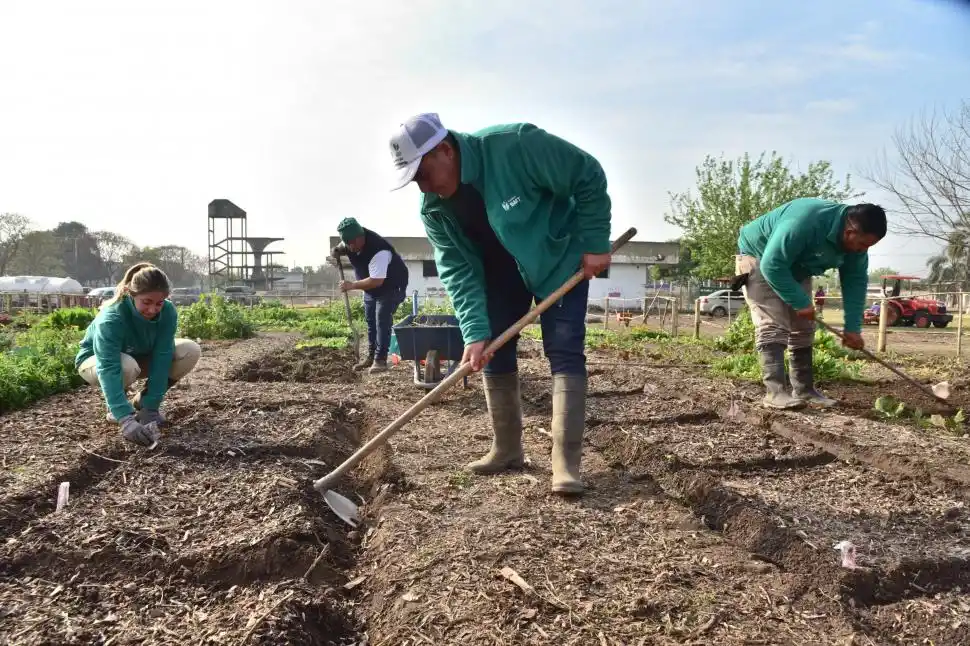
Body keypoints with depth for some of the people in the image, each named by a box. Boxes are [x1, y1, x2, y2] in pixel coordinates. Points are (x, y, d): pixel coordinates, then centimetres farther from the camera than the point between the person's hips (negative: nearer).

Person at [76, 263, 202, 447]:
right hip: (95, 360, -4)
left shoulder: (168, 312, -26)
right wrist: (126, 419, -57)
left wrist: (151, 407, -34)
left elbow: (161, 358, -27)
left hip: (139, 357, 4)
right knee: (127, 366, -40)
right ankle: (115, 407, -5)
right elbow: (109, 369, -46)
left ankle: (143, 402, 0)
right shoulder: (111, 318, -38)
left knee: (191, 351, -20)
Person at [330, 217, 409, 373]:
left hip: (391, 286, -8)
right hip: (371, 286, 8)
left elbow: (376, 281, -41)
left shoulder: (378, 251, -39)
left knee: (382, 321, -14)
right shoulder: (349, 241, -14)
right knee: (370, 321, 11)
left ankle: (380, 360, -11)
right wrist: (336, 251, -13)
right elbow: (341, 248, 11)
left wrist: (352, 285, -35)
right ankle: (371, 356, 20)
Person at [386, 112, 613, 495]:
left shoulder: (516, 145, -33)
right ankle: (506, 450, 17)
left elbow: (588, 176, -23)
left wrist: (595, 244, -21)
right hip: (499, 272, 5)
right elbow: (459, 272, -17)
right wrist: (474, 331, -29)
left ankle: (566, 463, -12)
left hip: (561, 259, -5)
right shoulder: (433, 210, -16)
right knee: (494, 353, 4)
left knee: (565, 353, -13)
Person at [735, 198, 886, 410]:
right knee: (773, 324, -19)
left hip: (795, 269, 8)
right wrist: (800, 302, -31)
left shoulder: (854, 243, -13)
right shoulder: (805, 222, -39)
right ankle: (774, 391, -22)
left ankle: (804, 390, 8)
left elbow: (855, 283, -6)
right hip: (759, 259, -8)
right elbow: (772, 265, -38)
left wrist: (853, 328, -12)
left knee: (803, 328, 3)